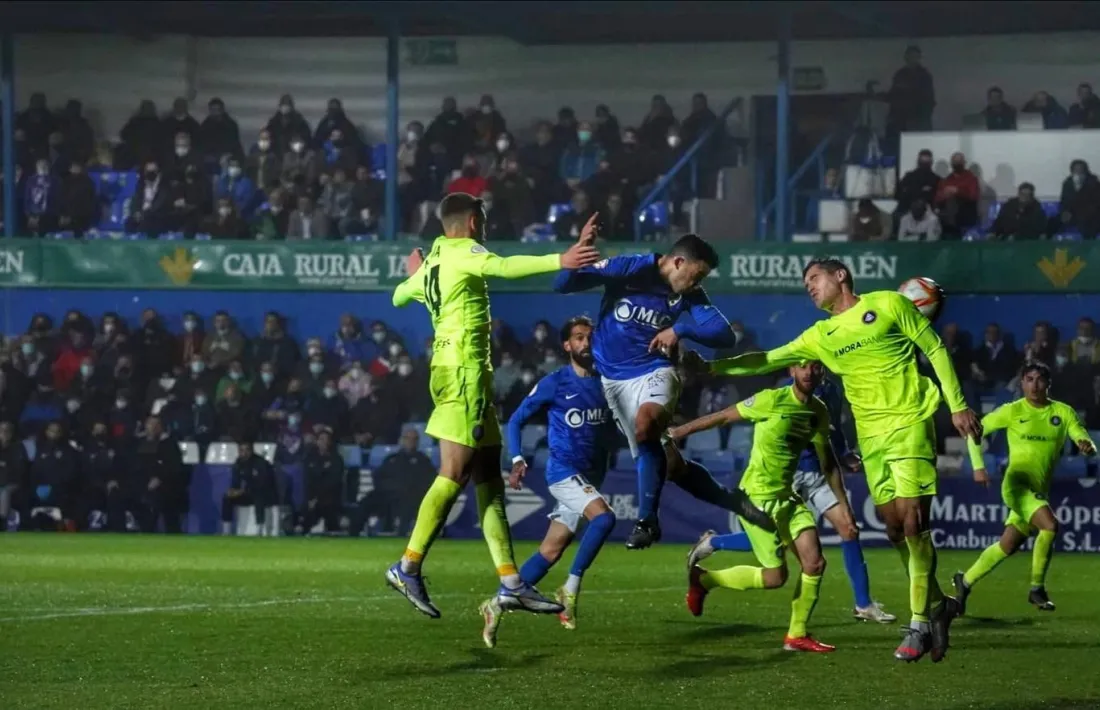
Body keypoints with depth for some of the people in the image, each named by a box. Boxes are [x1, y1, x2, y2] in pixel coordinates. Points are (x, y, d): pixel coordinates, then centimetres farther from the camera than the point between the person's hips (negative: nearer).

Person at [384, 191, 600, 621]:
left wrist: (415, 276, 59)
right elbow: (505, 267, -27)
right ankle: (408, 567, -9)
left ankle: (510, 583, 2)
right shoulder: (464, 252, -7)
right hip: (464, 371, -10)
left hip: (455, 370, 10)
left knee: (489, 477, 5)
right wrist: (559, 261, -38)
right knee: (455, 473, -11)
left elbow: (400, 296, 37)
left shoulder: (434, 261, 18)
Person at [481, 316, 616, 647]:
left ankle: (498, 605, 13)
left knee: (551, 551, 4)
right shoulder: (554, 384, -6)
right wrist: (517, 460, -13)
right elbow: (516, 420, -1)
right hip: (564, 470, -5)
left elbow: (613, 426, 19)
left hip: (591, 476, 5)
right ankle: (571, 589, -20)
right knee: (604, 517, -29)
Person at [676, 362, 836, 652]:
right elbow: (724, 417, -6)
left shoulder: (818, 411, 6)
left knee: (815, 563, -7)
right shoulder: (773, 400, -15)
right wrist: (680, 432, -1)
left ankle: (797, 635, 10)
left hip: (787, 496, 7)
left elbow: (828, 463, 15)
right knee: (775, 577, -8)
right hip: (758, 496, -7)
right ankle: (702, 579, 13)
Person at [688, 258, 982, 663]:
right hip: (870, 435, 6)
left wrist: (957, 405, -4)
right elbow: (767, 361, 16)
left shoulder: (888, 305, 1)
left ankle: (920, 625, -8)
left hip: (910, 424, -6)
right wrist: (711, 367, 7)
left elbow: (936, 350, 2)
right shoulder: (820, 336, 15)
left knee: (913, 522, -12)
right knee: (893, 526, 1)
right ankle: (936, 605, 18)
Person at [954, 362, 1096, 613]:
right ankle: (1036, 589, -15)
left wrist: (1087, 446, -27)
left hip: (1040, 490, 5)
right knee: (1050, 525, -27)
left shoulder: (1063, 413, 3)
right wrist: (978, 466, -6)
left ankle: (966, 581, 29)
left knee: (1008, 546, 9)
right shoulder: (1013, 411, -3)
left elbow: (1083, 439, -3)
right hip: (1016, 483, -5)